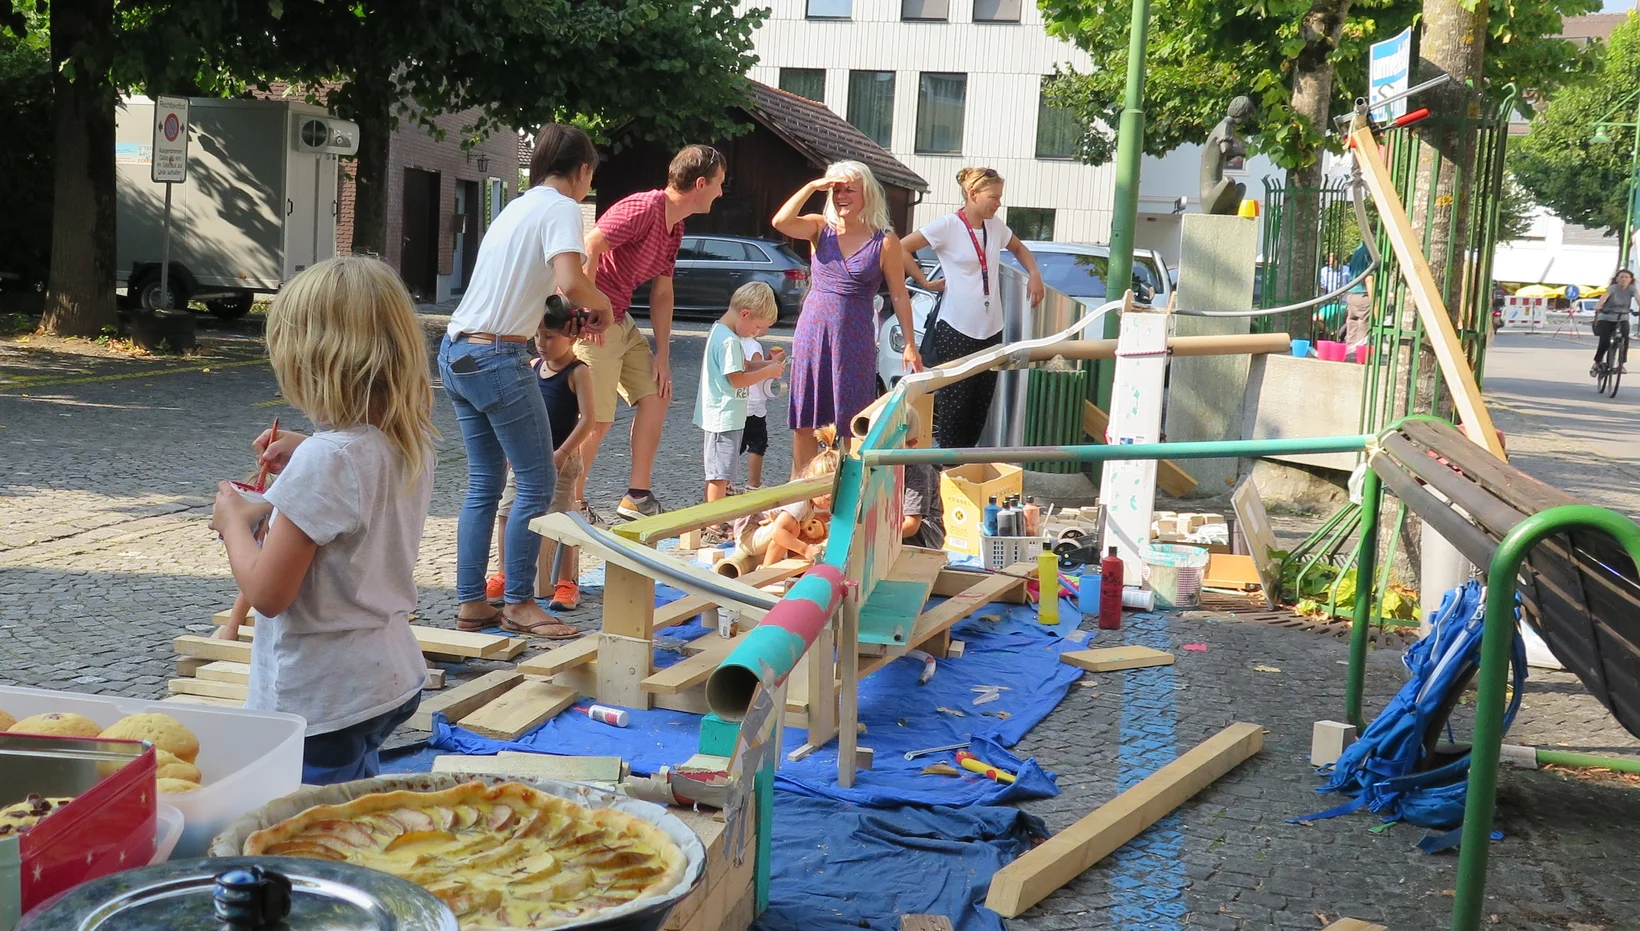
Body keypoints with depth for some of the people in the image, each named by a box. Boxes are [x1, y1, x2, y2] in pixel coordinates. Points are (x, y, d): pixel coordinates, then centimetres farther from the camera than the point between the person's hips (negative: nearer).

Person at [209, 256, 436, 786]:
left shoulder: (325, 459, -23)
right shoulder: (412, 444, 2)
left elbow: (267, 593, -19)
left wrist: (234, 521, -3)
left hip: (320, 703, -9)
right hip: (390, 679, 9)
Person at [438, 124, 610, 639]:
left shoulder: (517, 206, 18)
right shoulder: (562, 209, -8)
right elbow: (569, 282, -24)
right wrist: (602, 303, -5)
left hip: (456, 354, 9)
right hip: (497, 360, -9)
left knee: (483, 484, 13)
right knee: (537, 483, 1)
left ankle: (471, 603, 16)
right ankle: (519, 603, 7)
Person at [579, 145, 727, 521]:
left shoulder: (674, 228, 12)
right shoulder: (643, 208, -19)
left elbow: (662, 293, 16)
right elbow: (588, 248, -27)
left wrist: (662, 354, 10)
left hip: (621, 321, 10)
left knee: (655, 397, 10)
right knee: (598, 419, -6)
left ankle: (637, 496, 16)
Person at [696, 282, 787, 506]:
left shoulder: (719, 331, 13)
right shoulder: (729, 341, -20)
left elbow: (741, 366, 21)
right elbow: (737, 379, -21)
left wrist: (765, 365, 8)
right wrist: (767, 372, -12)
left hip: (724, 417, 11)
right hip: (725, 418, -11)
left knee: (718, 471, 19)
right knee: (719, 472, -6)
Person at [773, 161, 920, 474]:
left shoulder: (885, 241, -3)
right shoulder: (821, 228, 3)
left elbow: (899, 295, 0)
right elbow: (780, 222, -15)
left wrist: (909, 344, -3)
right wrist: (812, 187, -13)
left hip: (855, 340, -2)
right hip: (812, 333, 3)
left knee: (850, 424, 4)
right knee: (804, 422, 8)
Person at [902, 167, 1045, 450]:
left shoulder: (996, 227, 8)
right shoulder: (947, 226, -10)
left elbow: (1019, 249, 28)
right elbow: (902, 249, -11)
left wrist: (1035, 275, 11)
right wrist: (925, 282, -9)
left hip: (991, 330, 6)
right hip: (956, 330, -6)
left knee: (981, 405, 8)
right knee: (954, 402, -4)